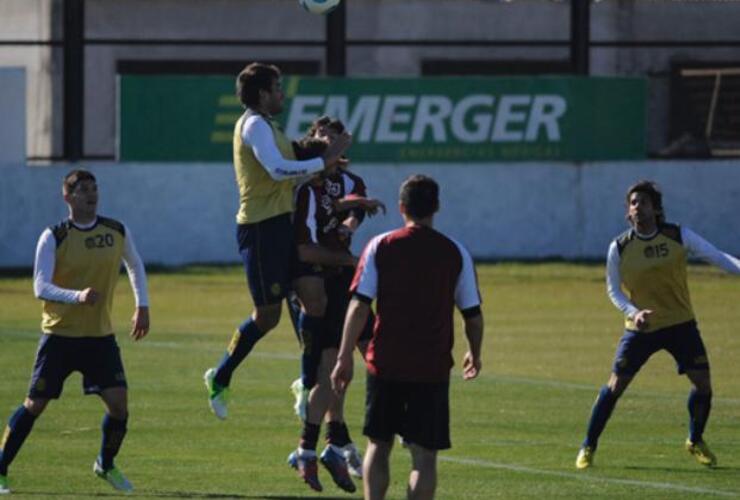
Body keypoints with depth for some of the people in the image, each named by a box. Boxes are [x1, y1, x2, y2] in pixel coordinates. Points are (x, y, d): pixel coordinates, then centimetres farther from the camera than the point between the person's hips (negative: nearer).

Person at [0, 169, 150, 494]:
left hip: (100, 335, 3)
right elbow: (40, 287, -18)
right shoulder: (54, 238, -10)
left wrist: (142, 306, 16)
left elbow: (134, 265, 22)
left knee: (118, 403, -8)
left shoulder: (117, 232, 2)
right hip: (60, 334, -3)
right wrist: (77, 296, -34)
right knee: (35, 405, -2)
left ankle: (106, 465, 17)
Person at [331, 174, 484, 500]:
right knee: (424, 455, 1)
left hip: (385, 364, 1)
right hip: (433, 369, -1)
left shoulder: (380, 247, -1)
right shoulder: (455, 253, 1)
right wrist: (474, 354, 23)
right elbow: (473, 314, 6)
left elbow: (359, 307, -6)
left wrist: (345, 357, -2)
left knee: (378, 446, 14)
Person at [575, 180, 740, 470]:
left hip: (680, 324, 1)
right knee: (615, 386, -6)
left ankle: (696, 442, 21)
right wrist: (634, 312, -16)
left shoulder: (679, 237, -6)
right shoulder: (619, 248, -6)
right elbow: (613, 290, 2)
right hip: (641, 327, -1)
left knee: (703, 385, -5)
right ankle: (588, 447, 10)